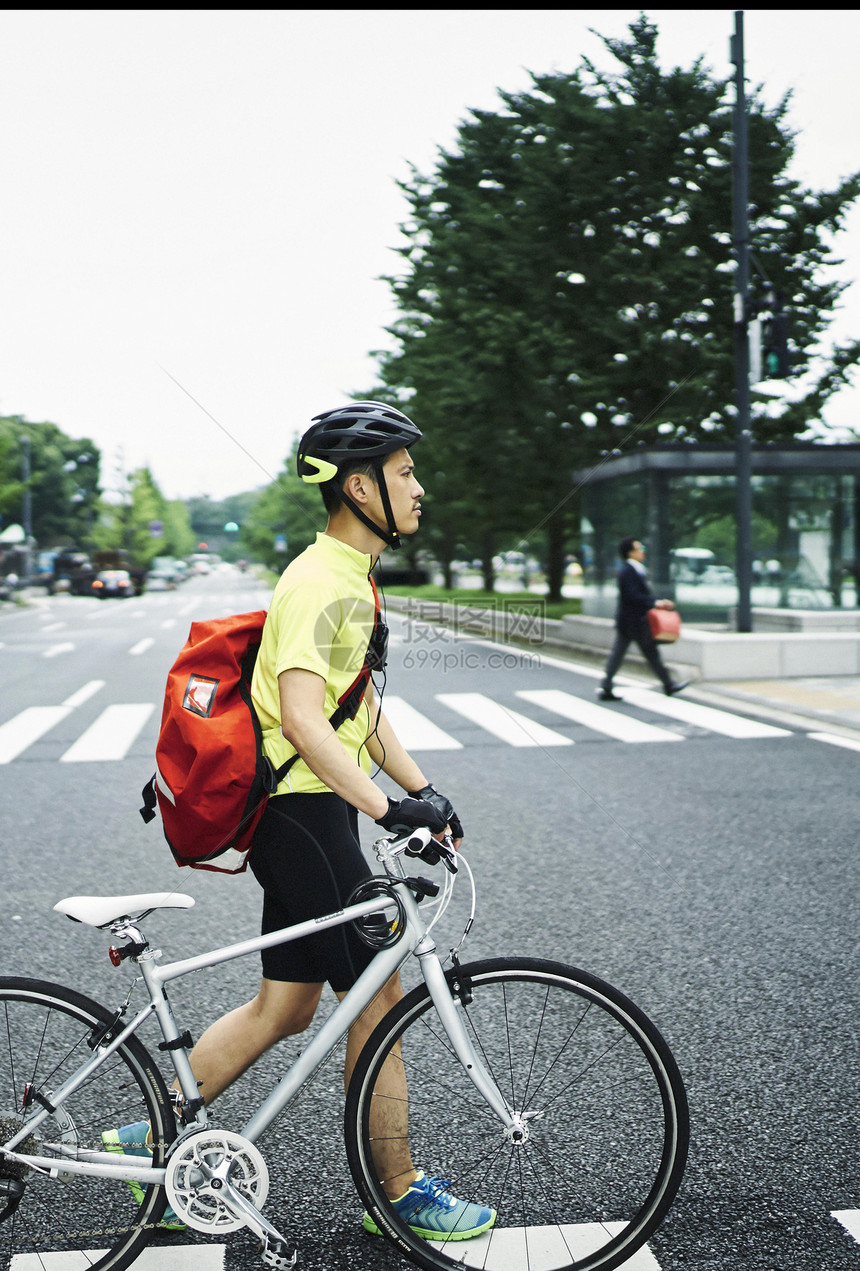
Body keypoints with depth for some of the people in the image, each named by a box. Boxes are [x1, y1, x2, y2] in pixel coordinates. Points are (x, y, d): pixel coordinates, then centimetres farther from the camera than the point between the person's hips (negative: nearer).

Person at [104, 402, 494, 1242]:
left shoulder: (351, 577, 15)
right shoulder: (320, 583, -18)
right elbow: (302, 717, -30)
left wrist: (422, 790, 12)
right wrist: (386, 807, -33)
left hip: (309, 816, 10)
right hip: (305, 815, -10)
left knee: (286, 1008, 16)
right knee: (376, 999, 2)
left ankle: (147, 1139, 27)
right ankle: (401, 1192, 19)